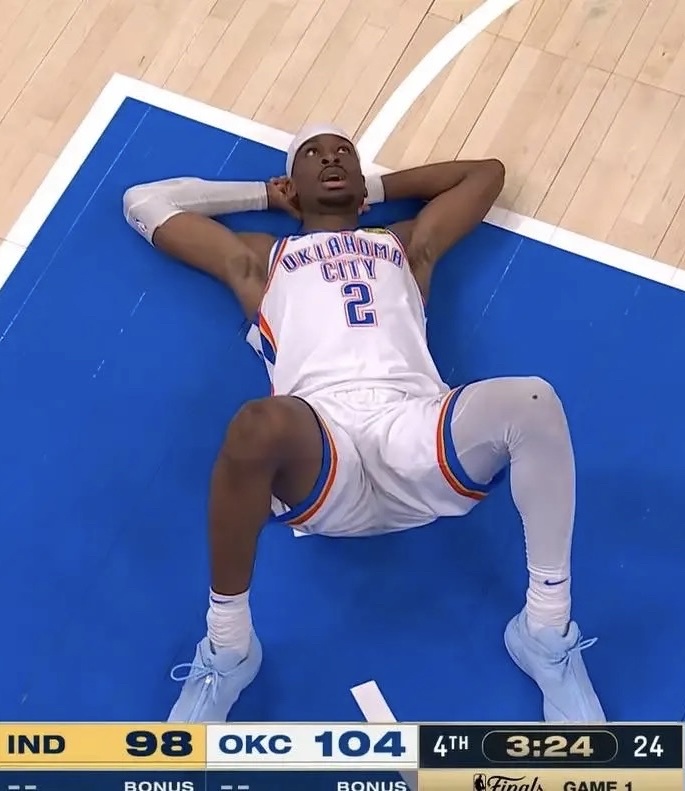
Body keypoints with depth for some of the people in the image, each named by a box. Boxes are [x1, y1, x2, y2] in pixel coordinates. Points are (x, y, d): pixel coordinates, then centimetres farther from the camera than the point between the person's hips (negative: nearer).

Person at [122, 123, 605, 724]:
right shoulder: (259, 259, 33)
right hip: (320, 442, -1)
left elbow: (488, 172, 48)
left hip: (414, 427, 2)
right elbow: (144, 202, 40)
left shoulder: (407, 245, 36)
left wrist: (374, 187, 46)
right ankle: (227, 648, -17)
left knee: (533, 402, -31)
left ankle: (547, 632, -12)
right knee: (258, 426, -40)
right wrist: (262, 193, 43)